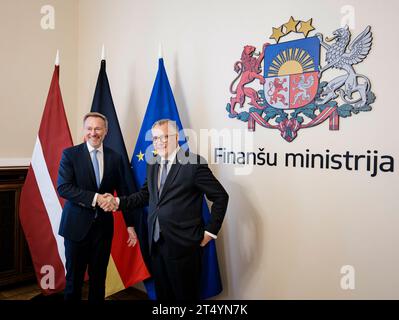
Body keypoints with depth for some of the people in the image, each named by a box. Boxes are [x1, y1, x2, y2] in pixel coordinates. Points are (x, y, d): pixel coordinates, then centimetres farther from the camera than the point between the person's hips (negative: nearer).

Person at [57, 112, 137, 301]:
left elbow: (123, 192, 5)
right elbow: (63, 187, -14)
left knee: (99, 278, 15)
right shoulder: (70, 154, -4)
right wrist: (95, 198, -23)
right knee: (74, 277, 11)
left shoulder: (115, 158, 3)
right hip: (77, 225, -2)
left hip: (104, 225, 2)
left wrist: (130, 224, 2)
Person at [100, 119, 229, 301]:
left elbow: (220, 197, -10)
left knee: (185, 295, 10)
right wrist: (119, 202, -1)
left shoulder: (194, 163, -13)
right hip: (156, 242, 6)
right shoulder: (152, 164, 8)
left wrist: (210, 231, -10)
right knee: (162, 293, 20)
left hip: (183, 244, -6)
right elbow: (145, 195, 13)